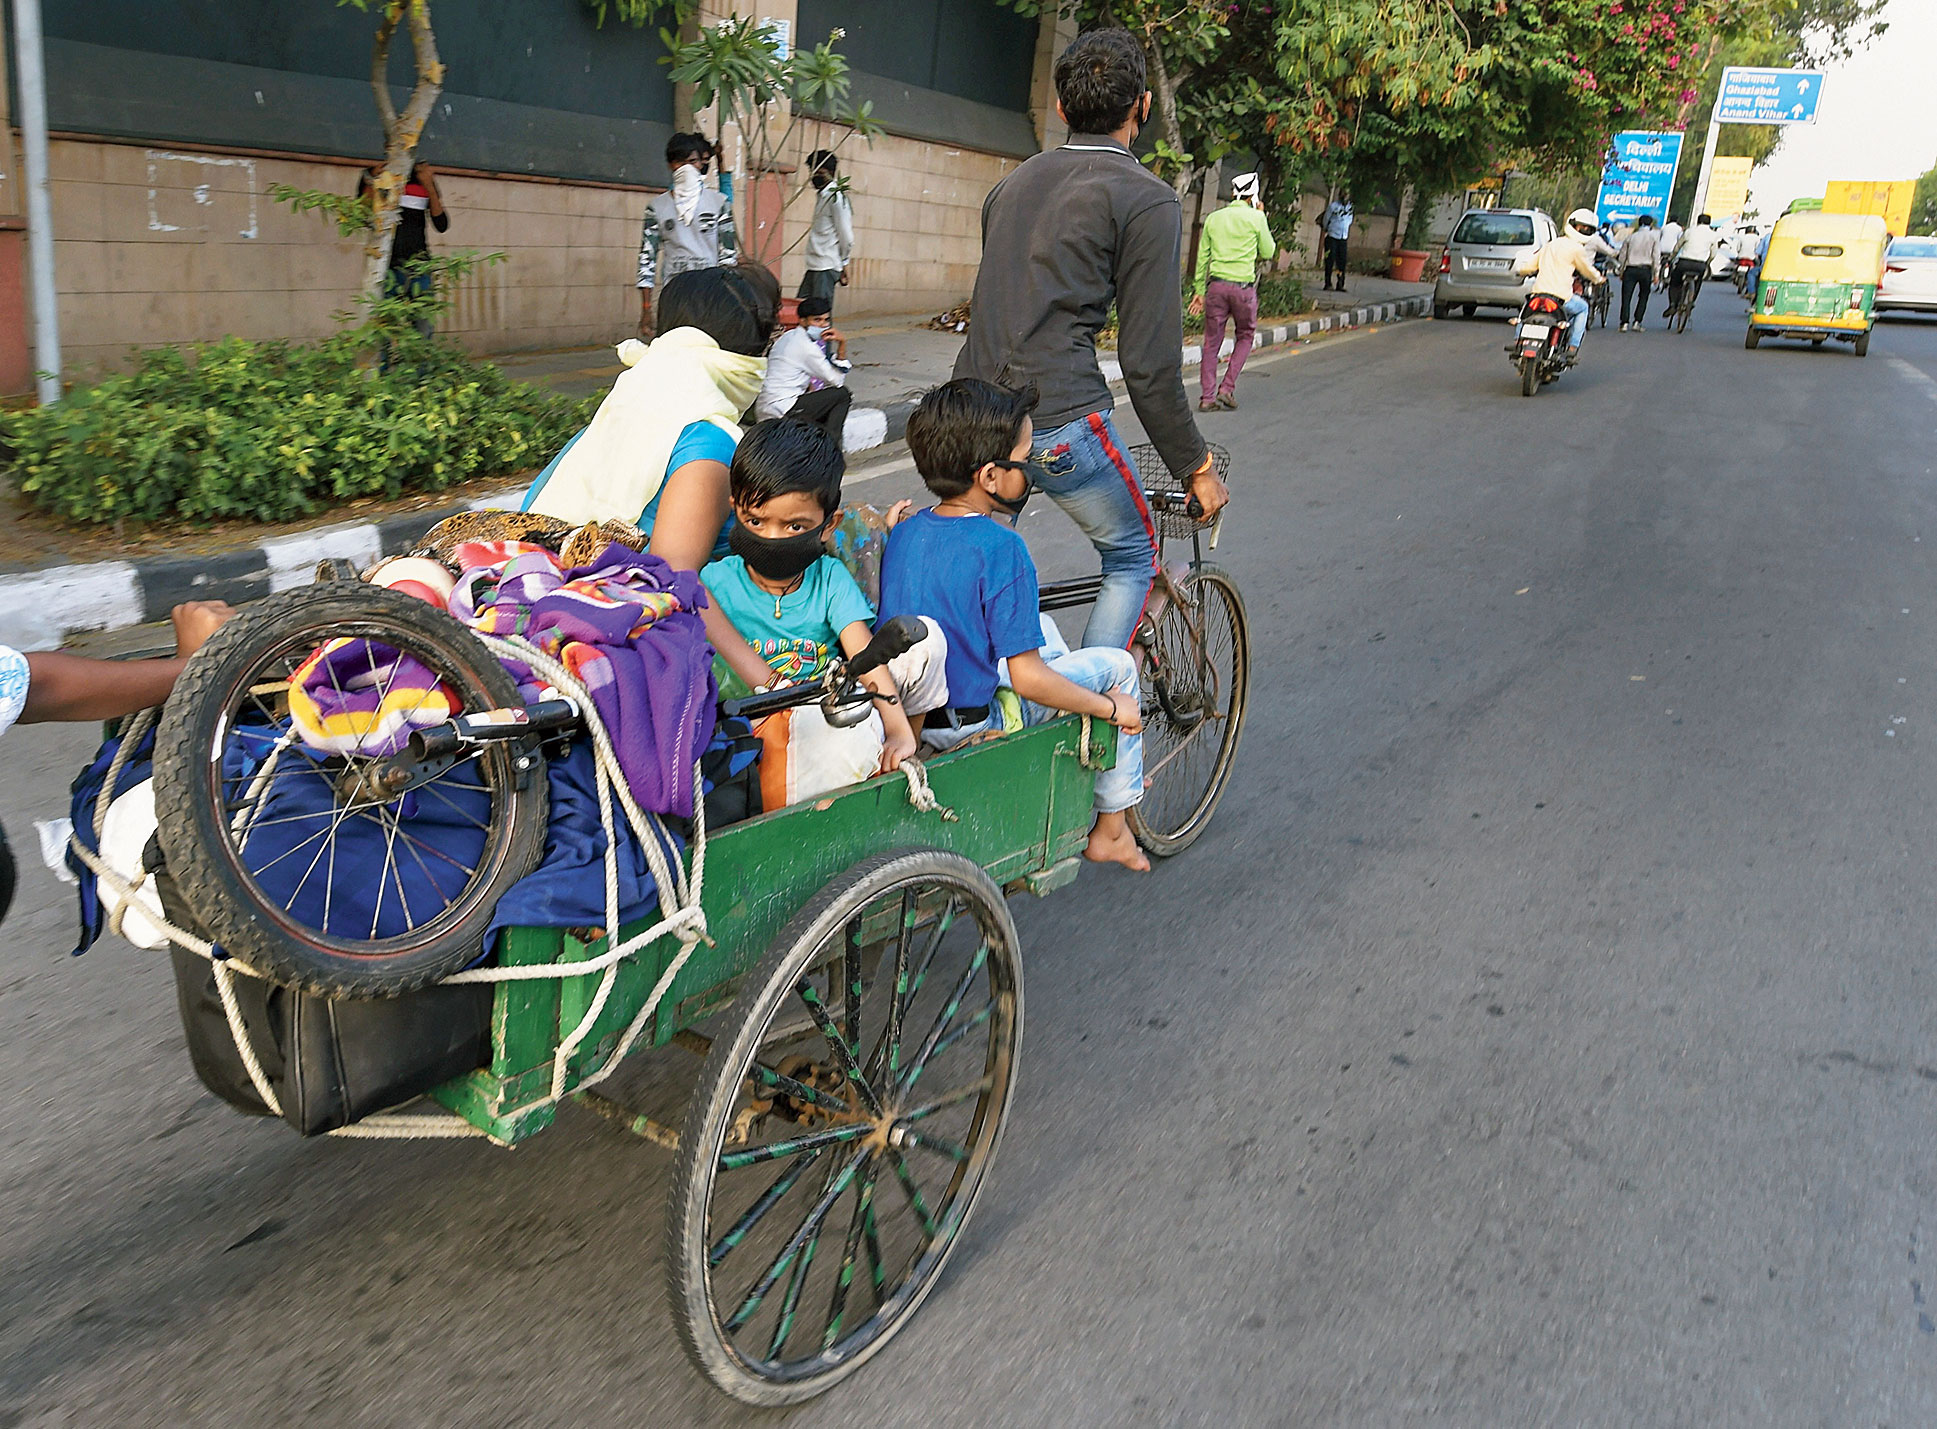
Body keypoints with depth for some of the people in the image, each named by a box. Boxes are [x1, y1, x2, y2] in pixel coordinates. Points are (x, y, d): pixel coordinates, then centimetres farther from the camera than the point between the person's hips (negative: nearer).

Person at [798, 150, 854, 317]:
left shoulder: (836, 197, -12)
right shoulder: (822, 195, 18)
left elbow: (846, 235, -13)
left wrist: (843, 265, -6)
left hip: (827, 267, -10)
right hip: (815, 266, 10)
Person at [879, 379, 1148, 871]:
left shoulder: (903, 532, -1)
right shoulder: (1001, 549, -23)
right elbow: (1028, 679, -22)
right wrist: (1112, 708, -9)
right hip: (974, 725, -7)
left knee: (1043, 626, 28)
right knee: (1117, 663, 10)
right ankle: (1110, 829, 22)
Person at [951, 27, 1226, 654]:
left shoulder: (1016, 181, 18)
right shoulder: (1148, 200, -5)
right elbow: (1150, 361, -9)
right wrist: (1196, 466, 1)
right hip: (1060, 421, -7)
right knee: (1133, 560, 14)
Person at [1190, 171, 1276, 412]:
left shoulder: (1214, 218, 10)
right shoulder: (1256, 218, -1)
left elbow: (1202, 257, 11)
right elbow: (1268, 253, 8)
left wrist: (1200, 290, 16)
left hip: (1216, 284, 3)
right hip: (1244, 286, -3)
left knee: (1212, 341, 6)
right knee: (1246, 336, 16)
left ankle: (1207, 397, 3)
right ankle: (1227, 388, 4)